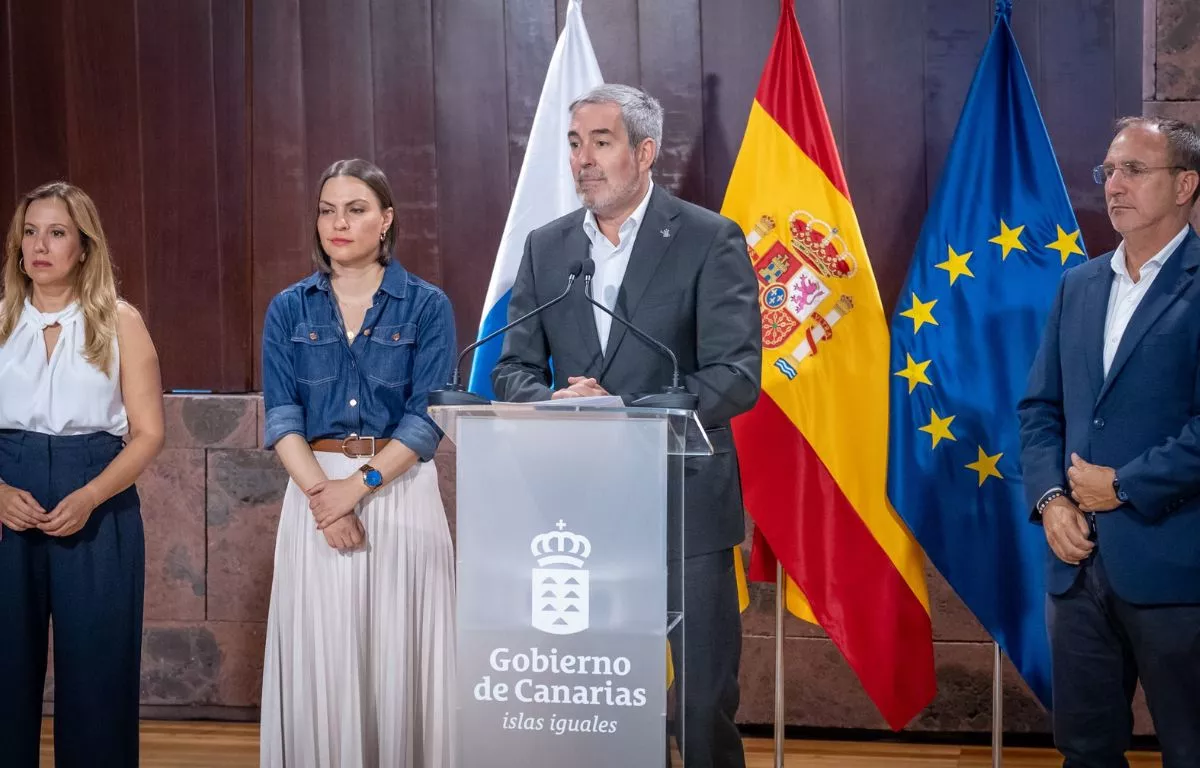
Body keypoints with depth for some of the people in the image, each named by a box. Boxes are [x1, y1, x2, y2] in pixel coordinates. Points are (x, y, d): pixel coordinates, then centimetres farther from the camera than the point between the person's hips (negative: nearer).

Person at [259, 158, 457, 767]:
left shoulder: (426, 306, 1)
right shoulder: (289, 310, 7)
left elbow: (429, 414, -7)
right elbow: (282, 414, -1)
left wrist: (360, 484, -17)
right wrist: (322, 494, -15)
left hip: (400, 492, -1)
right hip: (315, 490, 2)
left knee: (398, 650, 1)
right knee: (319, 654, 3)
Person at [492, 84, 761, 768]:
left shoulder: (711, 241, -4)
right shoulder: (546, 248, 10)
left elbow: (736, 375, -12)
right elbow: (514, 369, 8)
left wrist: (625, 414, -24)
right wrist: (552, 404, -15)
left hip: (683, 502, -4)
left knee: (704, 700, 4)